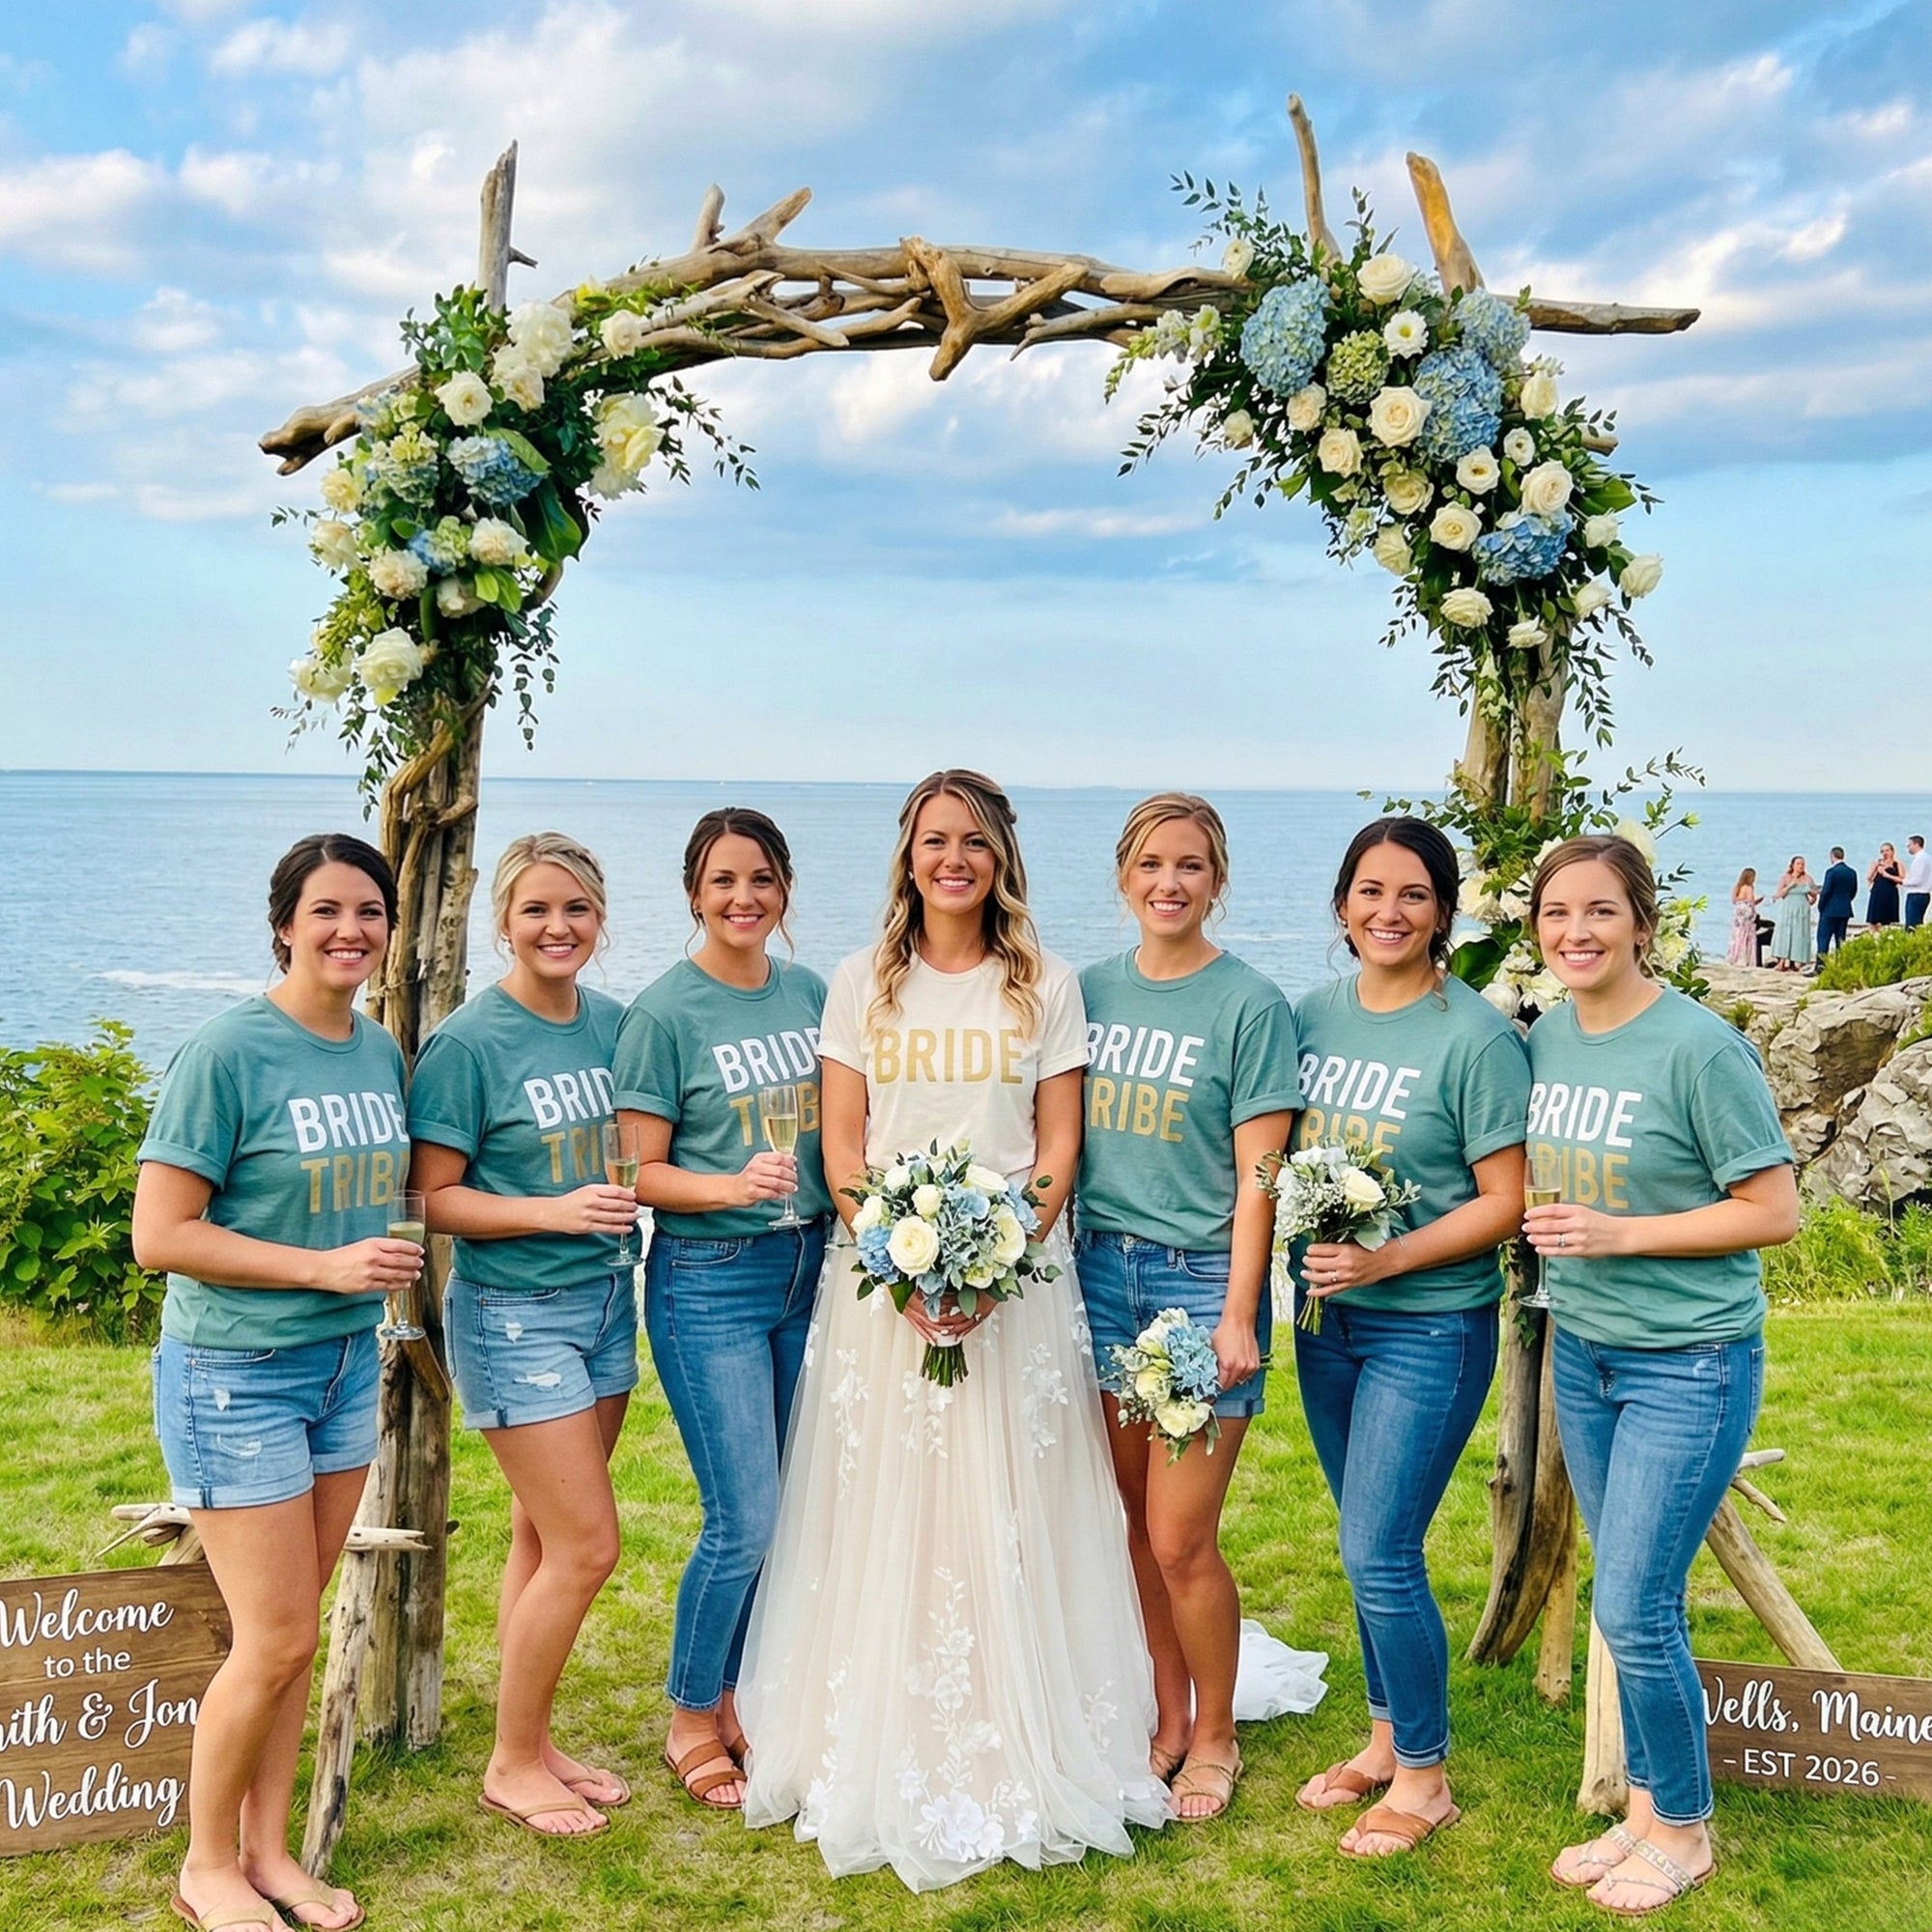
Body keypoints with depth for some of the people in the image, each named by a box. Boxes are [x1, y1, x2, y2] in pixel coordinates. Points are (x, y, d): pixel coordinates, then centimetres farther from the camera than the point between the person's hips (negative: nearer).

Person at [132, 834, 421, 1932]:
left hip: (348, 1365, 6)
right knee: (275, 1640, 0)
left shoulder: (383, 1052, 4)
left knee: (296, 1631, 14)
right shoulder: (230, 1053, -16)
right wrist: (326, 1267, -21)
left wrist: (392, 1264, 4)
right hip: (236, 1376, -6)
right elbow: (160, 1234, -18)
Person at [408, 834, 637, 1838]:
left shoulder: (615, 1022, 4)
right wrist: (555, 1211, -25)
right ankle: (511, 1766, 15)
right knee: (586, 1546, -4)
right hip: (514, 1314, -6)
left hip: (606, 1298, 6)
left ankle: (532, 1741, 29)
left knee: (543, 1537, 15)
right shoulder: (468, 1043, -14)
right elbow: (433, 1196, -13)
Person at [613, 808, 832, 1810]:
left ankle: (733, 1697, 30)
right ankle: (690, 1718, 17)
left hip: (808, 1271, 6)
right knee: (745, 1518, -5)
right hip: (708, 1283, -5)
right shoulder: (665, 1012, -10)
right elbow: (640, 1171, -10)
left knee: (780, 1512, 11)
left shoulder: (811, 992, 6)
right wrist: (732, 1186, -26)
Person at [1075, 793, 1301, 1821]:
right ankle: (1166, 1712, 30)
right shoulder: (1089, 991, 7)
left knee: (1179, 1539, -1)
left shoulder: (1250, 1004, -6)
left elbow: (1257, 1175, -9)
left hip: (1201, 1278, -4)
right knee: (1130, 1522, 11)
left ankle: (1214, 1736, 21)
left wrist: (1239, 1317, -13)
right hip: (1098, 1272, 4)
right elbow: (1060, 1139, 12)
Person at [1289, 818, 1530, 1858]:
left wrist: (1387, 1259, -22)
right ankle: (1387, 1736, 35)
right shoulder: (1314, 1014, 3)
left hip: (1431, 1325, -6)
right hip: (1326, 1316, 6)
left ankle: (1425, 1777, 16)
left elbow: (1505, 1201, -14)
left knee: (1379, 1555, -4)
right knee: (1367, 1545, 17)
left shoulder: (1476, 1037, -14)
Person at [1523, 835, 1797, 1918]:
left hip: (1689, 1363, -6)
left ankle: (1686, 1830, 20)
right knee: (1632, 1604, 15)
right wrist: (1550, 1234, -2)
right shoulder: (1550, 1036, 2)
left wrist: (1621, 1234, -21)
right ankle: (1647, 1805, 31)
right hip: (1583, 1351, 6)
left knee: (1635, 1612, -2)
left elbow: (1775, 1212, -16)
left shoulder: (1698, 1046, -18)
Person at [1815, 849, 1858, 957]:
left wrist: (1821, 907, -2)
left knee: (1823, 937, -3)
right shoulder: (1852, 872, 7)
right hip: (1845, 911, 6)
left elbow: (1826, 891, -14)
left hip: (1830, 910, -6)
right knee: (1840, 938, 11)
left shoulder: (1831, 871, -14)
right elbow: (1854, 892, 12)